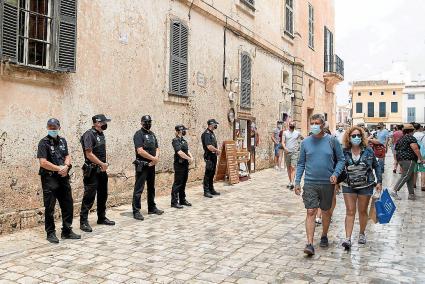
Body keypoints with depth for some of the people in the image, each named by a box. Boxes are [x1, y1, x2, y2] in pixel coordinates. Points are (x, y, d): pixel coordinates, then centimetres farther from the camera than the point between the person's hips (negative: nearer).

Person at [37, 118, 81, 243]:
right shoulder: (44, 143, -7)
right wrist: (59, 168, -12)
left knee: (68, 205, 10)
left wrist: (66, 166, -8)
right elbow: (43, 163, -15)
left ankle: (67, 231, 22)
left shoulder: (62, 141, 12)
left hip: (63, 177, 6)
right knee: (49, 208, 1)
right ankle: (51, 233, 13)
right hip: (49, 178, -6)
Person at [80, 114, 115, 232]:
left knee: (103, 195, 15)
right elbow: (89, 154, -19)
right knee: (89, 196, -4)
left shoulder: (101, 134, 11)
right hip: (92, 171, -9)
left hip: (102, 170, 9)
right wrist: (102, 164, -14)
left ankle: (102, 218, 27)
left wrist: (104, 164, 6)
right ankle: (83, 221, 5)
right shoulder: (89, 134, -15)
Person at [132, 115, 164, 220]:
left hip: (152, 165, 8)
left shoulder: (152, 134, 14)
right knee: (139, 189, -4)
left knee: (151, 187, 16)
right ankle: (136, 211, 0)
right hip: (142, 165, -8)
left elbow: (157, 148, 15)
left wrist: (156, 158, -6)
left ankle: (152, 208, 27)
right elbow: (140, 151, -20)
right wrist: (153, 158, -14)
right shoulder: (139, 134, -10)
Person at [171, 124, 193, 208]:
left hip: (185, 164, 8)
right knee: (177, 184, -3)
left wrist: (191, 157, -2)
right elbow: (180, 152, -22)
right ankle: (174, 202, 4)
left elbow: (187, 150, 16)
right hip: (179, 165, -8)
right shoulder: (176, 141, -13)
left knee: (183, 183, 14)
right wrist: (189, 158, -16)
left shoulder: (184, 140, 14)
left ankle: (182, 200, 24)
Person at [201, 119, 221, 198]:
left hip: (214, 156, 10)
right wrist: (217, 150, -11)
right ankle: (206, 191, 1)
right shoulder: (206, 134, -15)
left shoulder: (212, 133, 16)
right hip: (209, 156, -10)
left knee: (212, 173, 14)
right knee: (208, 174, -5)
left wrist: (216, 151, 8)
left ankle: (211, 189, 22)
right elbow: (209, 146, -24)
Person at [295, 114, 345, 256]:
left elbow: (341, 159, 3)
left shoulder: (332, 140, -2)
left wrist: (336, 173, -13)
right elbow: (301, 163, 7)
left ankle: (324, 236, 36)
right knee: (310, 212, -6)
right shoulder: (305, 142, 2)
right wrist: (297, 181, 2)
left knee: (326, 211, 16)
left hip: (327, 183, 0)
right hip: (310, 183, 0)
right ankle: (310, 244, -5)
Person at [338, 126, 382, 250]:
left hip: (365, 186, 0)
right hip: (348, 186, 0)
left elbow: (376, 166, 5)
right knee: (350, 212, -2)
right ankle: (348, 238, -5)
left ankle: (362, 234, 31)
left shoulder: (368, 151, -2)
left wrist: (379, 182, 0)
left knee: (363, 211, 12)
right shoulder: (344, 152, -4)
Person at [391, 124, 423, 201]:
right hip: (409, 159, -9)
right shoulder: (411, 138, -9)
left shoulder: (401, 139, 17)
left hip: (401, 159, 9)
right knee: (405, 176, -8)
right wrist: (420, 158, -10)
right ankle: (394, 191, -12)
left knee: (410, 177, 12)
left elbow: (397, 149, 19)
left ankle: (411, 194, 13)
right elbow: (415, 149, -18)